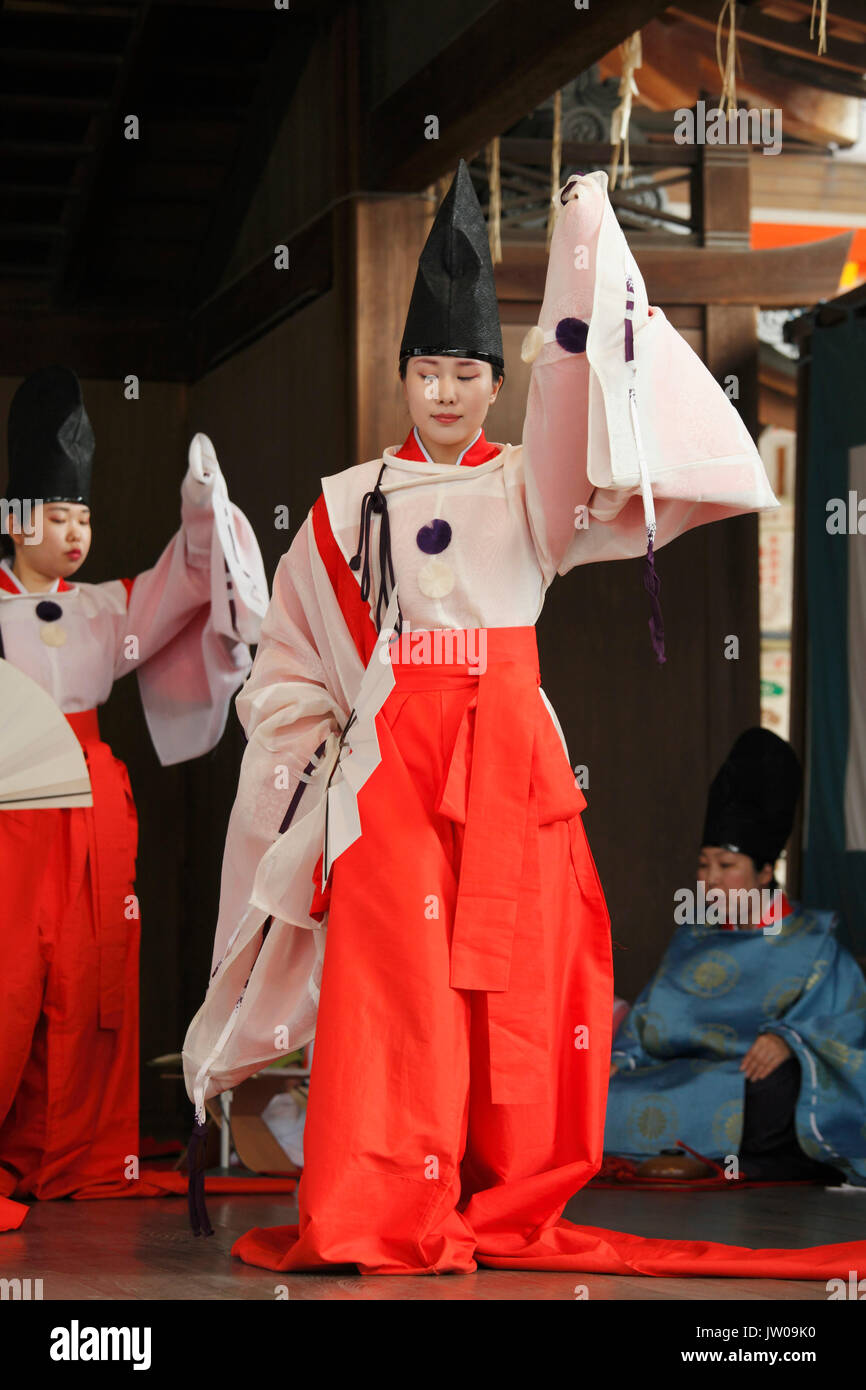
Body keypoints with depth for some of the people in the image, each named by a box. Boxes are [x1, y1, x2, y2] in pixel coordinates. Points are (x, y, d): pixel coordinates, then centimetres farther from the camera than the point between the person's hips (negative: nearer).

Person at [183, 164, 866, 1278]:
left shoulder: (529, 486, 11)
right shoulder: (350, 503, 12)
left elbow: (582, 391, -6)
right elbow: (290, 659, 15)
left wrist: (586, 244, -13)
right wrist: (319, 763, 5)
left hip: (510, 755, 1)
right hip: (390, 759, -1)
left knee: (516, 977, -1)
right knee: (396, 979, -9)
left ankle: (508, 1216, 6)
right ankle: (383, 1219, -6)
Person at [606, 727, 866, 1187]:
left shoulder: (811, 945, 3)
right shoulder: (692, 939, 18)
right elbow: (652, 1022, 15)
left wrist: (789, 1039, -26)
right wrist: (620, 1060, -6)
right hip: (687, 1082, 4)